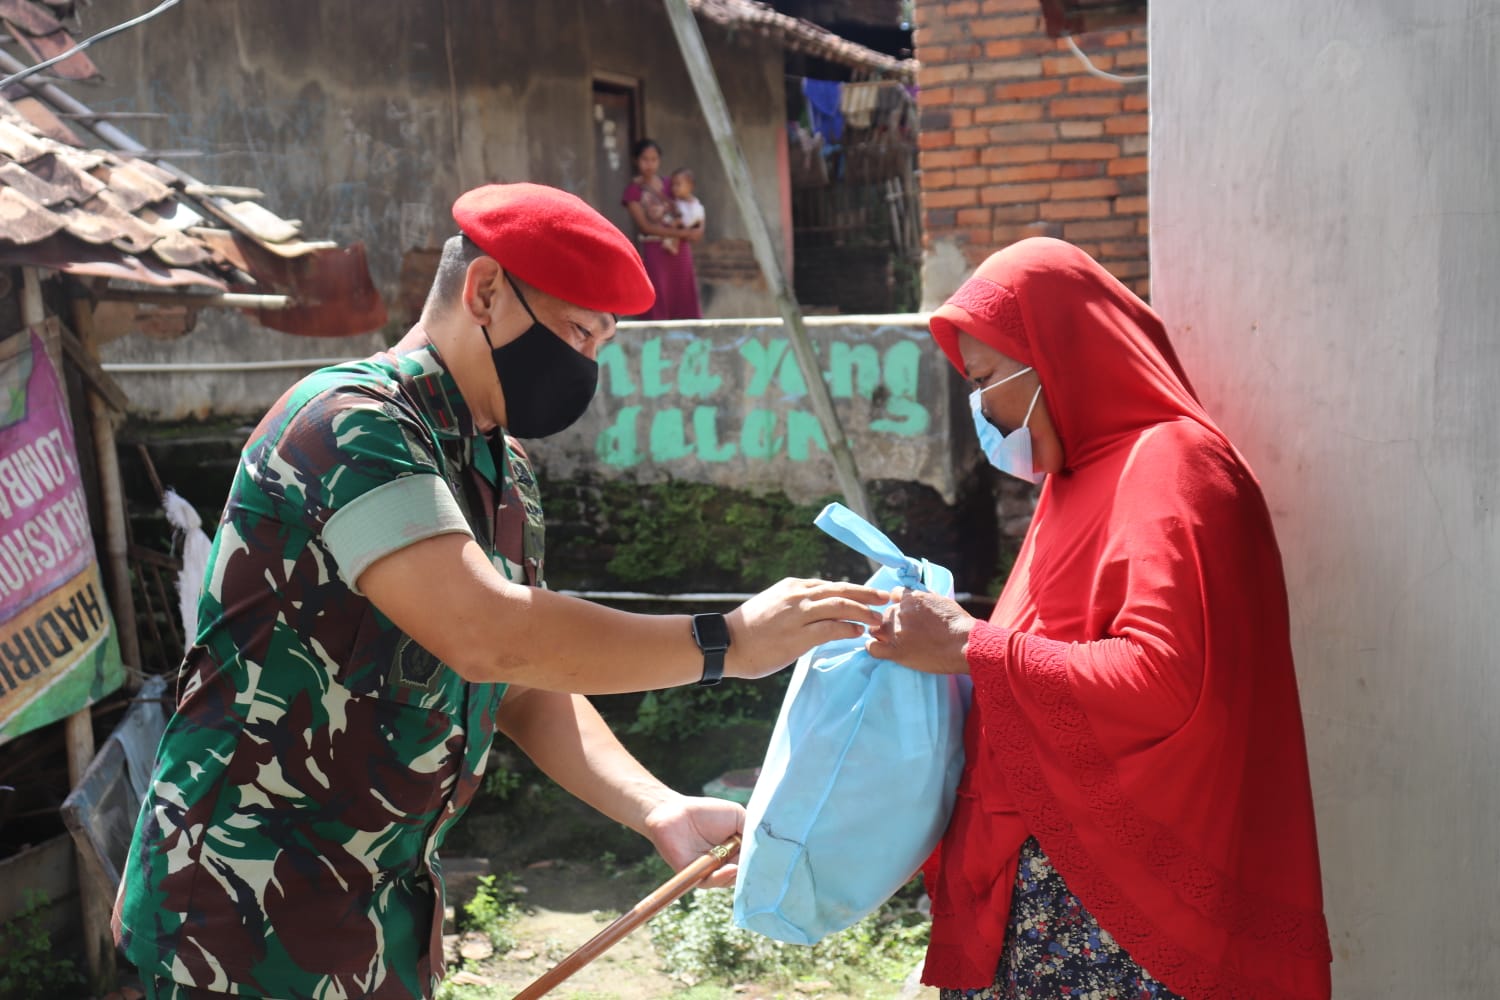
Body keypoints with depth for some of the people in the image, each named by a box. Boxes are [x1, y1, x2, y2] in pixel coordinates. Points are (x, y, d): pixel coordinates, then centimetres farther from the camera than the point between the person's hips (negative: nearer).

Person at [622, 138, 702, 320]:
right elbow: (646, 226, -12)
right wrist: (683, 233, -17)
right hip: (655, 251, -5)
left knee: (685, 302, 4)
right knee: (659, 301, -6)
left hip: (680, 249, 5)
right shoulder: (633, 190, -4)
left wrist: (693, 231, -9)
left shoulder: (667, 185, 10)